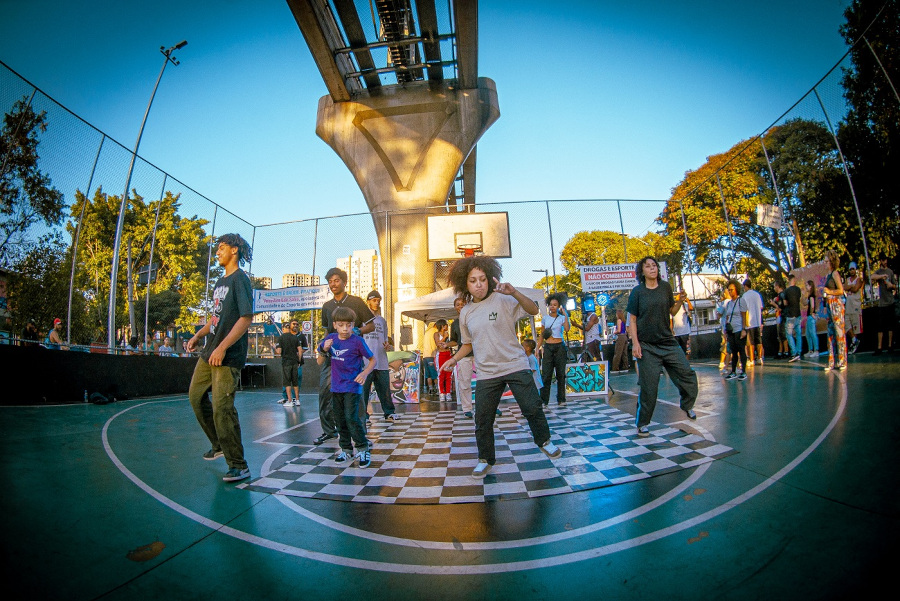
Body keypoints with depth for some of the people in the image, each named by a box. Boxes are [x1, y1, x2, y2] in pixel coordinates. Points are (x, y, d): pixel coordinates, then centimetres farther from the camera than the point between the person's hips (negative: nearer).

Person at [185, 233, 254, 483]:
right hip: (210, 352, 10)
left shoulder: (240, 279, -11)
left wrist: (222, 347, -24)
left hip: (229, 356, -10)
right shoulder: (221, 281, 17)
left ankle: (238, 466, 2)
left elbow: (246, 318, -20)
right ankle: (219, 444, 33)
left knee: (222, 408, -10)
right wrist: (199, 335, 14)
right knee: (196, 396, 18)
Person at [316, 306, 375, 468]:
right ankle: (346, 449, 29)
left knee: (351, 417, -13)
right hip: (336, 387, 6)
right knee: (339, 419, 13)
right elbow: (320, 362, 6)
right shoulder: (330, 338, 1)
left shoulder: (357, 341, -13)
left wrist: (365, 373, -21)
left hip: (352, 386, -5)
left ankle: (363, 449, 3)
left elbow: (372, 360, -4)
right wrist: (324, 350, -14)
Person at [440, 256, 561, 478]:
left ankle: (544, 441, 33)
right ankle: (485, 459, 24)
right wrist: (454, 359, 5)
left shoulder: (502, 300, -7)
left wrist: (513, 293, -33)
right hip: (486, 373, 3)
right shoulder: (465, 313, 7)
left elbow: (533, 310, -19)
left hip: (515, 366, -3)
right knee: (482, 419, 3)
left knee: (532, 408, 4)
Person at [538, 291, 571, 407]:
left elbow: (567, 329, -19)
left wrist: (565, 315, -18)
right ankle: (544, 400, 1)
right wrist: (538, 347, 5)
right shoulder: (545, 317, 9)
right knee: (546, 374, -3)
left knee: (560, 374, 4)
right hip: (548, 347, 1)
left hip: (559, 347, -1)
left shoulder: (562, 318, 2)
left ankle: (561, 399, 12)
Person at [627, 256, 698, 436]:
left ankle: (687, 405, 30)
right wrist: (635, 343, -11)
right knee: (648, 386, -2)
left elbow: (672, 312, 14)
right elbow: (632, 320, -3)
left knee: (687, 374, 1)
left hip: (668, 342, 4)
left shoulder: (665, 287, 5)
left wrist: (680, 301, -5)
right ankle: (642, 423, 13)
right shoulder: (637, 292, -4)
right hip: (647, 346, -3)